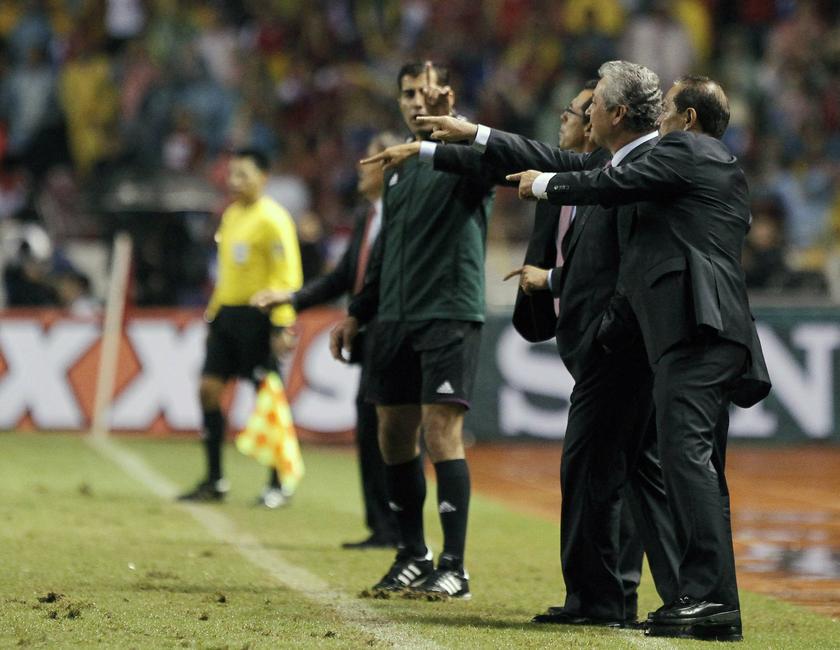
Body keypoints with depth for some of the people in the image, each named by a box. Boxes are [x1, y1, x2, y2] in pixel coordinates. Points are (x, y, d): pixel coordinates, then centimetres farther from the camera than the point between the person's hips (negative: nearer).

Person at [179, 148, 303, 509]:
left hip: (257, 317, -8)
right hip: (227, 313, 8)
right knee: (209, 388, 2)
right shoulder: (231, 215, 15)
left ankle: (278, 485, 5)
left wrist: (283, 326, -21)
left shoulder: (272, 219, -11)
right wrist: (213, 312, 20)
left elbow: (288, 276, -15)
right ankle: (214, 481, 10)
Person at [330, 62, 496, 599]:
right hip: (395, 319, 7)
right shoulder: (400, 167, 18)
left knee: (442, 429, -13)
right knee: (395, 433, 7)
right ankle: (414, 555, 19)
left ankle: (455, 566, -10)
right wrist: (357, 313, 22)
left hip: (451, 313, -7)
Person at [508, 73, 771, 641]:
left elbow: (616, 185, -6)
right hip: (722, 328, 10)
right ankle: (718, 603, 7)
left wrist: (544, 184, 10)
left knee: (686, 451, -18)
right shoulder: (730, 173, 28)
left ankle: (706, 592, -27)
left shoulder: (683, 150, 0)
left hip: (693, 327, -10)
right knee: (703, 465, 9)